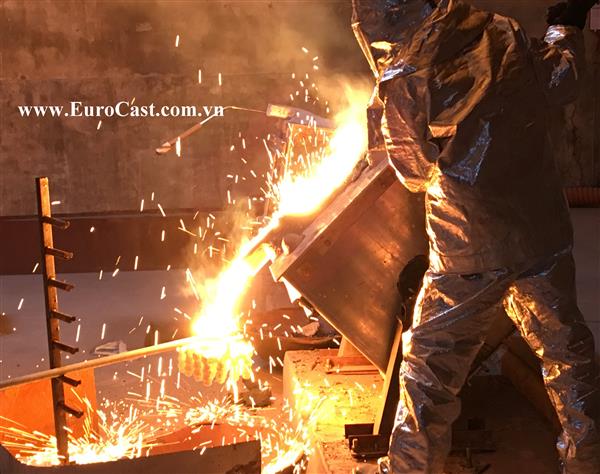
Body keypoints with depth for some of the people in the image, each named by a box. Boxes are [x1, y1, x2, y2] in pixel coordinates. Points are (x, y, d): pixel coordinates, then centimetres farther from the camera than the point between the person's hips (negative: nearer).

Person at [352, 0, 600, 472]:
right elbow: (561, 81, 13)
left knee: (430, 364, 13)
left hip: (470, 254, -4)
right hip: (545, 237, 4)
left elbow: (415, 173, -1)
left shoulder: (403, 85, -15)